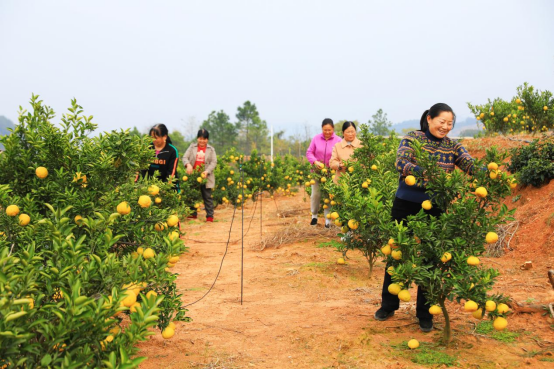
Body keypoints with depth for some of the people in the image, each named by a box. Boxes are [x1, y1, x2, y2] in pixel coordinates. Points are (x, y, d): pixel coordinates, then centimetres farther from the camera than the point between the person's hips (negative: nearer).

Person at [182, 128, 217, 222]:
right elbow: (185, 157, 1)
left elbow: (214, 162, -1)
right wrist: (188, 164, -21)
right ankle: (193, 214, 21)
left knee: (207, 197, 0)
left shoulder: (211, 149, 6)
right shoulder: (192, 147, 8)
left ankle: (210, 216, 4)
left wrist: (207, 171, -17)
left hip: (205, 177, -2)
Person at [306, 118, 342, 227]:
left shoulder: (338, 140, -6)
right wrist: (315, 161, -15)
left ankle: (328, 220, 13)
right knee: (315, 194, 6)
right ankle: (314, 215, 27)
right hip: (317, 171, 2)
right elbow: (309, 152, 3)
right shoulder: (316, 138, -2)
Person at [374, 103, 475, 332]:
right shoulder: (412, 138, -5)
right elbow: (401, 163, -21)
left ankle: (425, 314, 23)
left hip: (435, 210, 2)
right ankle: (388, 306, 28)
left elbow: (472, 167, -10)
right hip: (406, 207, -2)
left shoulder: (453, 147, 4)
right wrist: (428, 175, -37)